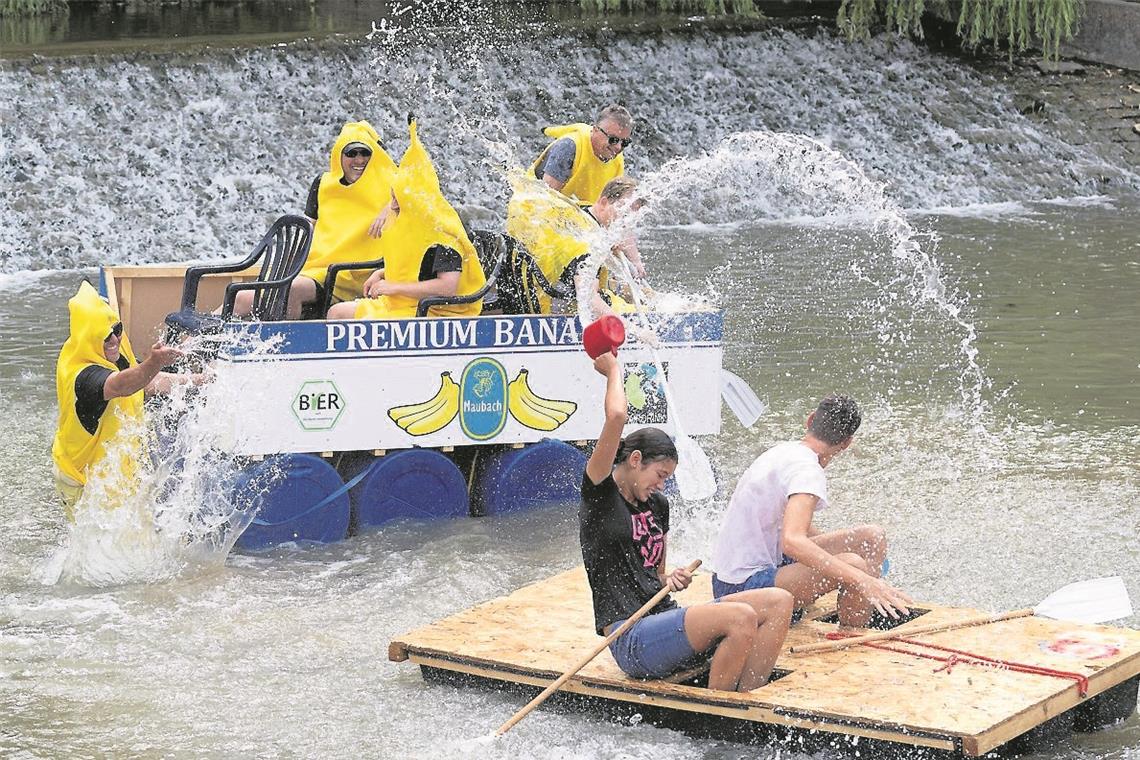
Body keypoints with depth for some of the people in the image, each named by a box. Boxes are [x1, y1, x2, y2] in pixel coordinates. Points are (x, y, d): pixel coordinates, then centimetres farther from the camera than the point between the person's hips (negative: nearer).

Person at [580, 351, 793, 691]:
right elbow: (616, 417, -16)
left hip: (666, 621, 9)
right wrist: (612, 369, 1)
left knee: (779, 602, -7)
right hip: (632, 642, -9)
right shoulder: (600, 495, -3)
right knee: (741, 617, -29)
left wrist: (670, 578, 6)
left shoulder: (658, 505, 22)